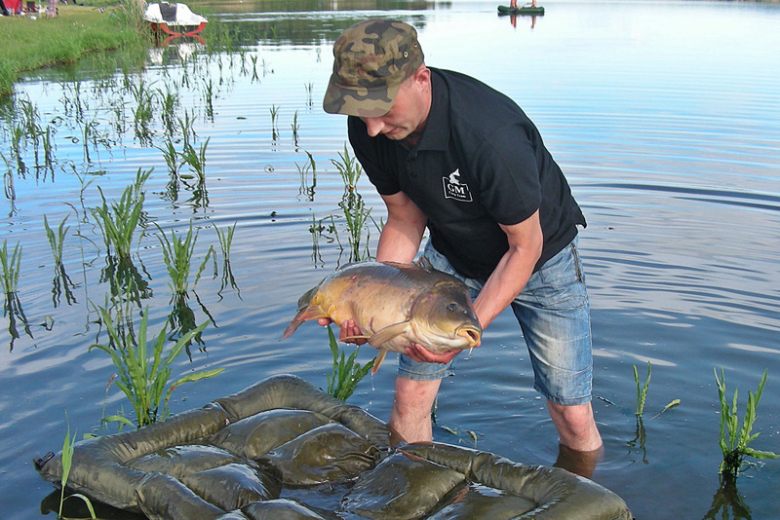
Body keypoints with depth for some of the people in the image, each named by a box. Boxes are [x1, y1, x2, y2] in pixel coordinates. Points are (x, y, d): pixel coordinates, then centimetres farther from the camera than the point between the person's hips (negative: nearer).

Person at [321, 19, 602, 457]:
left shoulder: (492, 136, -39)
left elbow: (525, 247, -25)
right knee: (410, 396, -3)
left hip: (541, 259, -4)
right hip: (451, 255, 4)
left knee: (574, 417, 1)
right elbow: (406, 219, -5)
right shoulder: (369, 129, -20)